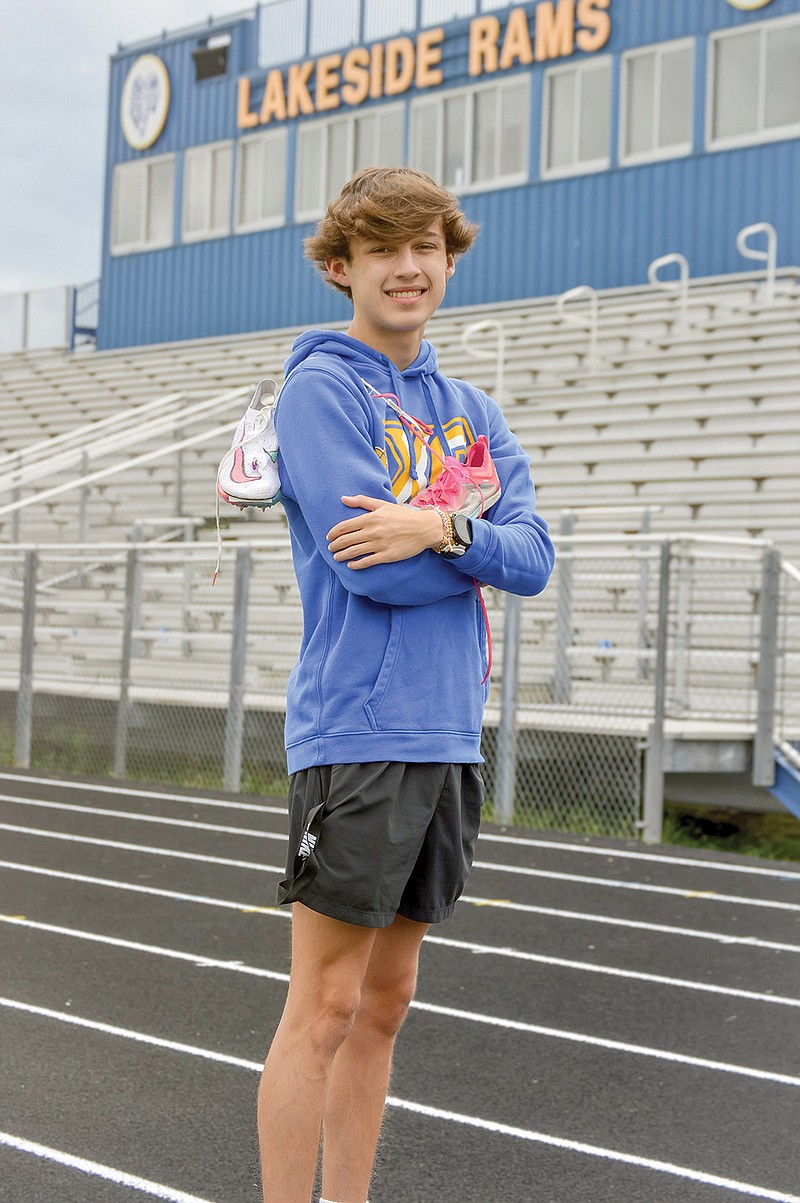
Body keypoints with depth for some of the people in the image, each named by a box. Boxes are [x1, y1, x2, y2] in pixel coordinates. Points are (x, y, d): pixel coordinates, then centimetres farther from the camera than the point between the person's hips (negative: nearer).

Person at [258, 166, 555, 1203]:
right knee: (325, 1009, -3)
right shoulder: (321, 389, -5)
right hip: (357, 737, -7)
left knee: (384, 1004, 13)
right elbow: (373, 569, -17)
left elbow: (536, 560, 1)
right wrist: (482, 535, -4)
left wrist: (440, 528, -16)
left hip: (449, 740, 7)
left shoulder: (472, 411, 15)